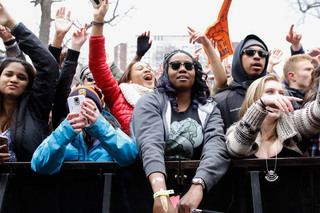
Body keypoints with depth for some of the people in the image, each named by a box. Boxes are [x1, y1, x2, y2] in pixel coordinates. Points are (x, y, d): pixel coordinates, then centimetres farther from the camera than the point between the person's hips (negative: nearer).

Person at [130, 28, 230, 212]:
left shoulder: (209, 109, 10)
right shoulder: (150, 103, 4)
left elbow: (216, 147, -8)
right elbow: (151, 145, -14)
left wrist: (197, 187, -28)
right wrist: (161, 195, -31)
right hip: (154, 188, -2)